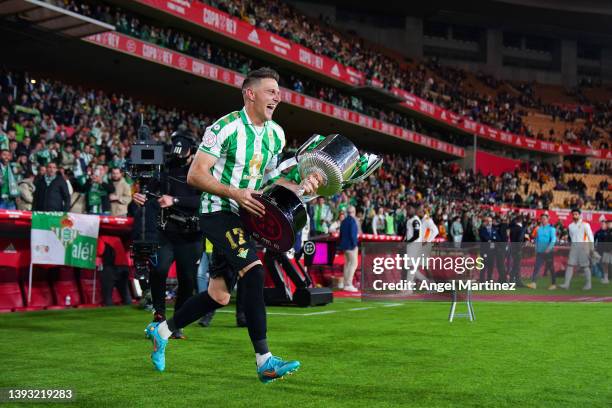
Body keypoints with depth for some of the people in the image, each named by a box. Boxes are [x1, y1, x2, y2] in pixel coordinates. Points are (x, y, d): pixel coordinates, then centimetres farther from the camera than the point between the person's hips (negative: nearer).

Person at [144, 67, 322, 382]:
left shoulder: (276, 134, 8)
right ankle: (264, 361, -22)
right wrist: (235, 193, -26)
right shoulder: (225, 128, -14)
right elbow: (195, 175, -16)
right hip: (217, 212, -8)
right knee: (253, 271, -24)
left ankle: (163, 331, 30)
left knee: (219, 295, 9)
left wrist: (299, 188, 2)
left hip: (244, 217, 8)